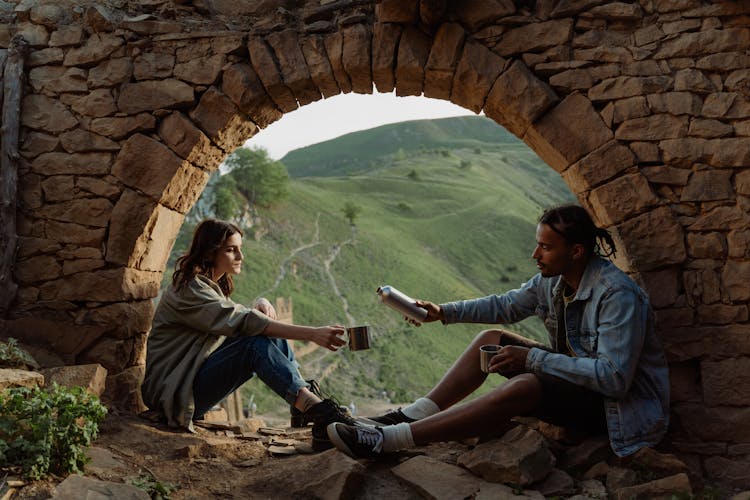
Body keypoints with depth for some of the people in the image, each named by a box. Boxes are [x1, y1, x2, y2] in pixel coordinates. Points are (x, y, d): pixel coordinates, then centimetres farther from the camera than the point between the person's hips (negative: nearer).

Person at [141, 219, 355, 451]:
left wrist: (262, 306, -12)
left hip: (196, 377, 9)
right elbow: (241, 322, -29)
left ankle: (305, 403, -14)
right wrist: (312, 333, -35)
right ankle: (319, 410, -41)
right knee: (257, 343, -29)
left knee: (273, 335, -3)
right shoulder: (189, 289, -17)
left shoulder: (214, 284, 14)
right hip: (173, 393, -9)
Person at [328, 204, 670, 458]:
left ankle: (388, 440, -34)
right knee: (491, 340, -2)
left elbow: (615, 376, -33)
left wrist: (532, 358, -31)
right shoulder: (553, 279, -3)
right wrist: (444, 313, 0)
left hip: (618, 405, -9)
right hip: (578, 375, 9)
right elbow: (506, 306, 11)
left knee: (523, 388, -34)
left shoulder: (618, 295, -27)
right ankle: (411, 415, -10)